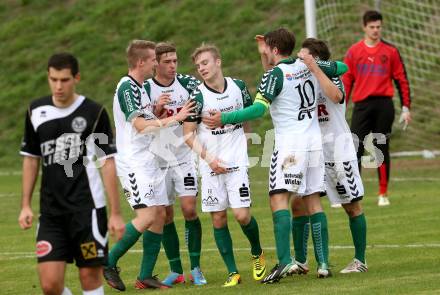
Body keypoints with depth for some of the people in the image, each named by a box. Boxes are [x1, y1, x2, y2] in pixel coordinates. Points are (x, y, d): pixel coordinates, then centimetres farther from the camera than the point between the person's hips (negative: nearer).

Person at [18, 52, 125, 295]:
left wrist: (116, 213, -6)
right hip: (51, 211, 3)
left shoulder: (94, 113, -4)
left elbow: (108, 163, -3)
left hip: (88, 209, -3)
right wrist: (25, 205, 12)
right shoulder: (36, 111, 7)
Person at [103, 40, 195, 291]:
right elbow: (140, 125, -23)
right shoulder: (126, 87, -14)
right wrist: (174, 119, -23)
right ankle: (109, 263, -6)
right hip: (134, 163, -10)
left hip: (149, 161, 10)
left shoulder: (141, 87, 17)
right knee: (147, 215, -17)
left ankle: (145, 276, 8)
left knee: (160, 214, 5)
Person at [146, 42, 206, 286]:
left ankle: (195, 268, -1)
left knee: (189, 209, -10)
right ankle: (176, 271, 13)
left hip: (185, 157, 0)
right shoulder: (146, 89, -4)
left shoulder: (187, 83, -2)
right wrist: (157, 110, -24)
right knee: (165, 215, 4)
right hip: (159, 159, 0)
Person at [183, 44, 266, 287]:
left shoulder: (238, 86, 1)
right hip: (211, 165, 0)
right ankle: (232, 272, 9)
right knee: (218, 218, 0)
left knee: (242, 215, -9)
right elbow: (188, 134, -3)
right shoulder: (198, 96, -7)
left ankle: (257, 254, 20)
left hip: (236, 161, 0)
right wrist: (208, 157, -13)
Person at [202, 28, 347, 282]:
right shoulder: (308, 66, 10)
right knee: (314, 201, 9)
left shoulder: (275, 74, -9)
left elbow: (258, 109, -19)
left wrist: (224, 119, -17)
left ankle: (285, 260, -26)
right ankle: (323, 262, 6)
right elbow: (341, 68, 24)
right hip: (315, 140, 7)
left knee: (279, 198, -12)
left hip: (290, 143, -7)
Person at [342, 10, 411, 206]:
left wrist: (406, 107, 2)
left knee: (382, 149, 4)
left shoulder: (391, 51, 6)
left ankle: (383, 194, 11)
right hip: (362, 105, 0)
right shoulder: (354, 52, 7)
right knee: (355, 151, -7)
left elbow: (402, 80, 7)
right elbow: (346, 82, 9)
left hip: (384, 104, 0)